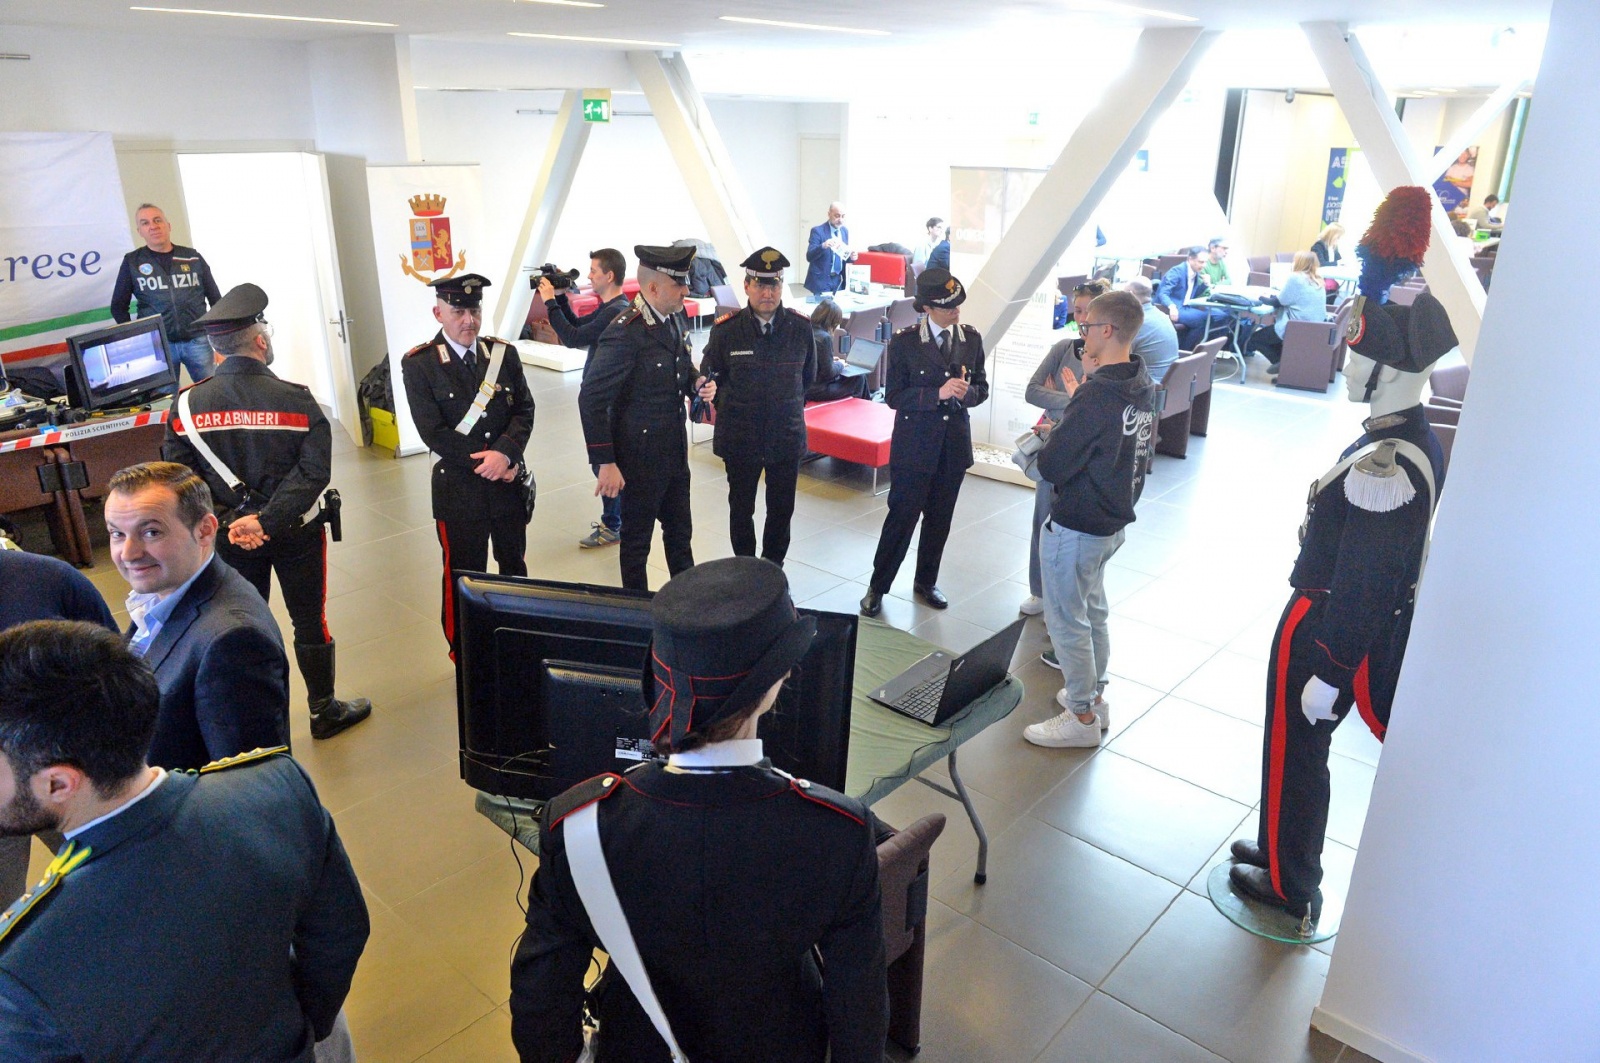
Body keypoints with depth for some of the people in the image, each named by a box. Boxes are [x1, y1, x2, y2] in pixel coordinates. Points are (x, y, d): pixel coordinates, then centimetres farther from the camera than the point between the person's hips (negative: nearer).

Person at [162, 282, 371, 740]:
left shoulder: (187, 406, -8)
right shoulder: (296, 400, -16)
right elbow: (313, 472, -22)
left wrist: (229, 523, -10)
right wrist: (267, 522, -21)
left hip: (231, 538, 3)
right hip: (296, 533, -3)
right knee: (310, 621, 13)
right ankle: (325, 711, 27)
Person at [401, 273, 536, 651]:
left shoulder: (504, 353, 1)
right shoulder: (418, 364, -10)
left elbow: (524, 410, -3)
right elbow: (434, 433, -14)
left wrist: (505, 452, -21)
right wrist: (488, 464, -17)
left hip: (509, 482, 4)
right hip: (459, 489, -4)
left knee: (514, 567, 19)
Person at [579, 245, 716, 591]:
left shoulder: (677, 318, 1)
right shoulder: (626, 333, -24)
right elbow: (591, 399, -23)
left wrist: (697, 383, -5)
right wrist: (605, 463, -22)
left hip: (675, 452, 8)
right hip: (640, 456, -7)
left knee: (680, 533, 21)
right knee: (637, 542, 11)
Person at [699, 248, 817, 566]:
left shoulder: (801, 327, -6)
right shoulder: (726, 330, -10)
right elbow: (708, 375, 5)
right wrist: (728, 408, 6)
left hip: (787, 435, 1)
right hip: (740, 438, -1)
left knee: (782, 509, 12)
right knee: (741, 508, 13)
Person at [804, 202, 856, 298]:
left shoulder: (845, 231, 9)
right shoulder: (818, 230, -10)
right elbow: (809, 256, -17)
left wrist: (850, 256, -6)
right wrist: (823, 246, -34)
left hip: (838, 280, 6)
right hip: (822, 280, -6)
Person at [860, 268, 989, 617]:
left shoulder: (971, 338, 2)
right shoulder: (904, 342, -10)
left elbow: (981, 388, 10)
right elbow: (894, 396, -11)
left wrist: (965, 393, -14)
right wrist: (938, 393, -23)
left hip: (954, 445, 4)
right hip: (914, 446, -4)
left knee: (939, 519, 14)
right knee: (901, 517, 2)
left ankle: (926, 581, 33)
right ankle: (878, 586, 17)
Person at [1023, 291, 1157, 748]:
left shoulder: (1096, 397, -26)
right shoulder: (1143, 388, 1)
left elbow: (1052, 467, -24)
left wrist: (1050, 439, -5)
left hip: (1076, 527, -9)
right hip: (1114, 521, 9)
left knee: (1066, 621, 5)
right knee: (1092, 611, 23)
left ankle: (1082, 717, 17)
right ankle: (1094, 696, 38)